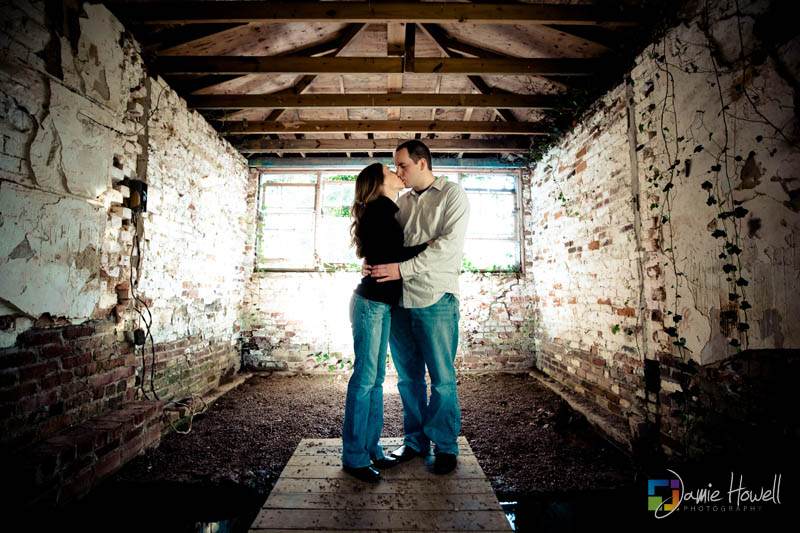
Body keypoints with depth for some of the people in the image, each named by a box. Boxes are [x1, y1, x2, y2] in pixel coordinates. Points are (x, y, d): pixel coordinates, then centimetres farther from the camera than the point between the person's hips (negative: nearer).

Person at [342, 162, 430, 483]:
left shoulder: (384, 212, 20)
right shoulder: (379, 210, -10)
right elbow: (391, 256, -18)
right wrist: (427, 246, -9)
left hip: (381, 304, 10)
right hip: (370, 303, -10)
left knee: (375, 378, 12)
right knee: (365, 378, -3)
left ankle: (371, 448, 23)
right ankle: (354, 456, 9)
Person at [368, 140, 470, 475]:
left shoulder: (452, 195, 0)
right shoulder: (401, 202, 17)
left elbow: (450, 244, -14)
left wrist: (402, 268, -19)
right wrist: (373, 262, -3)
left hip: (435, 300, -5)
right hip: (399, 300, 5)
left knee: (442, 379, 4)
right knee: (408, 377, 13)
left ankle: (445, 446, 22)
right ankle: (415, 440, 29)